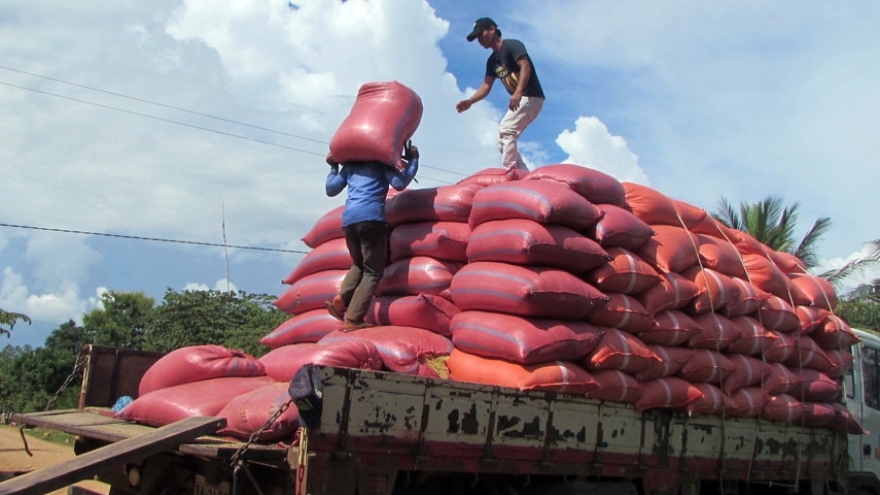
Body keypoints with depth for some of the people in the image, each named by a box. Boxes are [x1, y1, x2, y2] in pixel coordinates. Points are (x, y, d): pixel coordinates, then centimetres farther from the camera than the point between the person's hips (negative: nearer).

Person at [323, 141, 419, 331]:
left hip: (349, 219, 5)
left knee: (359, 265, 24)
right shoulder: (381, 161, 13)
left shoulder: (349, 165, 26)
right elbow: (399, 183, 0)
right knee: (373, 271, -1)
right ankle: (353, 320, -12)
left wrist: (333, 167, 40)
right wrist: (413, 160, 11)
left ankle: (341, 299, -1)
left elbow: (330, 189, 26)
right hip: (371, 217, -5)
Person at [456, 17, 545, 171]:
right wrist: (469, 101, -5)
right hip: (519, 101, 10)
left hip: (531, 97, -10)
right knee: (504, 137, 9)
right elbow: (486, 85, 12)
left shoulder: (512, 45, -9)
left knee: (505, 131, -20)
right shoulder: (492, 60, 15)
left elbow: (526, 67, -24)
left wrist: (518, 92, -38)